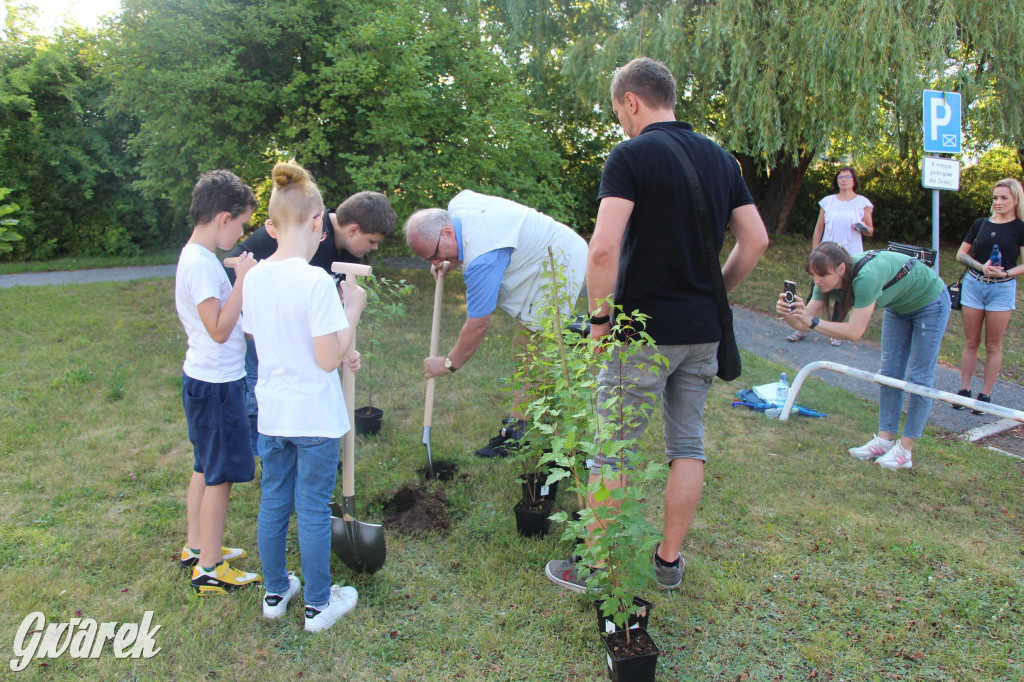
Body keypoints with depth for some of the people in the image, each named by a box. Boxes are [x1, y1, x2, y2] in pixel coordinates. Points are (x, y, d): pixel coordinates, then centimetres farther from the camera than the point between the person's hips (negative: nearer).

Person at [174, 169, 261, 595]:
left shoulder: (195, 257, 10)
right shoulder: (202, 264, -21)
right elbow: (219, 329, -25)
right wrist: (242, 278, -22)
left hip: (203, 380, 10)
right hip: (216, 384, -10)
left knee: (205, 468, 20)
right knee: (220, 475, 1)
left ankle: (197, 548, 35)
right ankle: (209, 570, 14)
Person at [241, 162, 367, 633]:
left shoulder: (254, 277, -1)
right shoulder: (316, 281, -21)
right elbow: (330, 359, -21)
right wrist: (353, 310, -9)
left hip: (272, 413, 6)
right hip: (315, 416, -6)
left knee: (273, 502, 19)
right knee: (313, 510, 9)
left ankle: (276, 592, 37)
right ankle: (318, 604, 26)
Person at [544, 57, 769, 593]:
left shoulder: (630, 155, -11)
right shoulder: (721, 158, 10)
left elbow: (603, 249, -22)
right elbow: (755, 240, 11)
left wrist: (599, 317, -10)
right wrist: (714, 293, 16)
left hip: (643, 330, -6)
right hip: (704, 330, 7)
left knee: (612, 450, 6)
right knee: (688, 445, 14)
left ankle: (593, 565, 18)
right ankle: (669, 561, 26)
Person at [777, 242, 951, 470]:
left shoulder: (866, 277, -42)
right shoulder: (828, 281, -19)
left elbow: (855, 332, -44)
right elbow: (803, 324, -21)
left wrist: (812, 321, -47)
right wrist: (787, 314, -42)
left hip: (930, 303, -7)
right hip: (899, 304, 8)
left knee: (918, 378, -2)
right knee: (889, 372, 6)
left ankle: (905, 450, 4)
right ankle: (884, 440, 13)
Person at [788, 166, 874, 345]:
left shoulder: (863, 203, 4)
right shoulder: (828, 201, 8)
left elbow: (870, 231, 6)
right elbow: (819, 228, 9)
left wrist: (863, 228, -17)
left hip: (851, 255, -1)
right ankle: (803, 329, 4)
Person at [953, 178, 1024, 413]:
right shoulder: (981, 224, 6)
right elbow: (961, 254, 6)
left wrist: (1005, 273, -23)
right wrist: (980, 266, -11)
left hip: (1002, 289, -3)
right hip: (973, 285, 3)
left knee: (993, 345, 4)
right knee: (971, 342, 7)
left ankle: (985, 395, 10)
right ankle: (964, 390, 14)